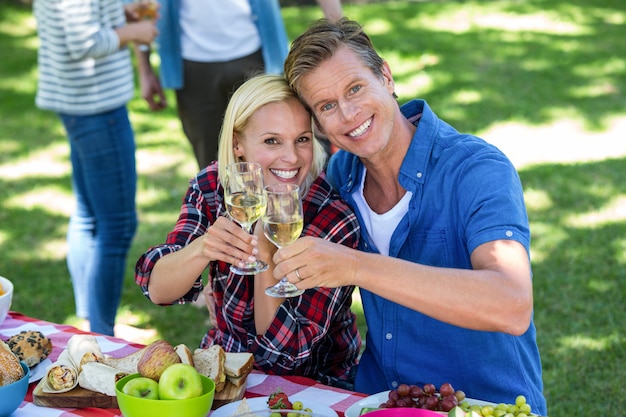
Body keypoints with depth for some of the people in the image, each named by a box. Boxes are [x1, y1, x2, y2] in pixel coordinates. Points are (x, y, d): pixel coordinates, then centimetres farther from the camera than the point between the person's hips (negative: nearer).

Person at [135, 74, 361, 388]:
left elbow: (285, 353, -19)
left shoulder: (336, 223, -19)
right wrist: (202, 248, -33)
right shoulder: (211, 187, -9)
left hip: (313, 385, -3)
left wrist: (266, 253, -32)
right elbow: (157, 289, -13)